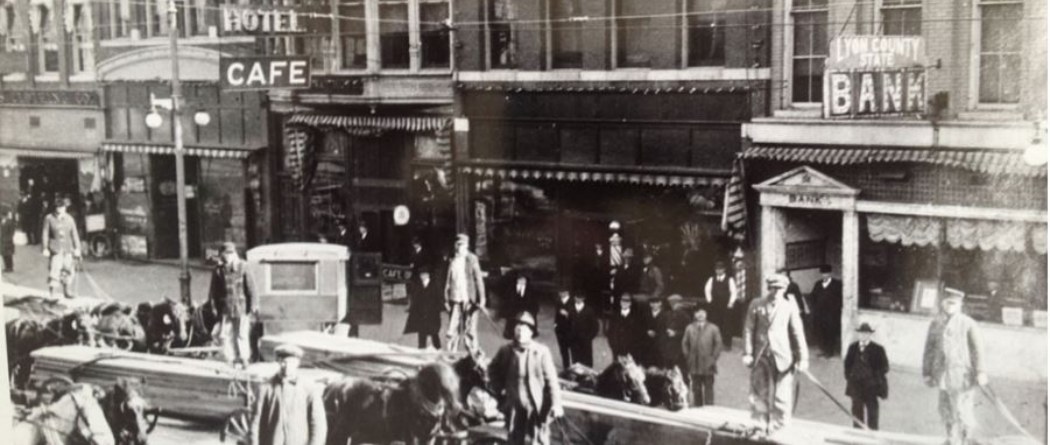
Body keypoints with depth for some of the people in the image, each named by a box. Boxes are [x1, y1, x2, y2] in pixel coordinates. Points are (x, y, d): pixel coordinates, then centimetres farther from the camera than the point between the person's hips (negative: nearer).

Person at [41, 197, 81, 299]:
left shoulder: (69, 219, 8)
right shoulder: (49, 218, 0)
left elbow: (74, 234, 11)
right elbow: (45, 234, 3)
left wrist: (77, 248, 7)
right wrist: (45, 248, -2)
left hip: (68, 249, 3)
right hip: (55, 249, -3)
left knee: (68, 271, 6)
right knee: (54, 270, -10)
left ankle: (67, 291, 20)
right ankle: (54, 293, -5)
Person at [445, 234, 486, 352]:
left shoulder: (472, 259, 0)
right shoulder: (452, 261, 9)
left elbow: (478, 279, -3)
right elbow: (448, 281, 12)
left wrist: (481, 299, -8)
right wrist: (447, 300, 8)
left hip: (469, 299, -3)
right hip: (455, 299, 3)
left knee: (470, 330, 1)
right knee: (453, 330, 2)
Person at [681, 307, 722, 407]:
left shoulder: (713, 328, 2)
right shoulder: (689, 328, 8)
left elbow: (718, 344, 2)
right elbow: (685, 344, 11)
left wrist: (713, 358, -3)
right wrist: (688, 357, 2)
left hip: (708, 366, -2)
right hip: (694, 366, 2)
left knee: (708, 388, -1)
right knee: (696, 389, 7)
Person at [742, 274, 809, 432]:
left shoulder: (790, 306, 0)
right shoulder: (756, 305, 3)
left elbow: (797, 332, -1)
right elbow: (749, 329, 4)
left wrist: (803, 357, -4)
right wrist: (748, 353, -2)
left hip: (782, 357, -1)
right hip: (761, 357, 2)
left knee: (782, 396, 0)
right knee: (759, 395, 8)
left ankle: (781, 429, 8)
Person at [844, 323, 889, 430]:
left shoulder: (877, 349, -5)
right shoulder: (853, 348, 7)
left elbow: (885, 367, -2)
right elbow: (847, 365, 14)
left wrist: (875, 377, -9)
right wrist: (849, 376, 3)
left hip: (871, 385, -3)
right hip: (856, 386, 3)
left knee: (872, 410, 0)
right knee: (857, 410, 8)